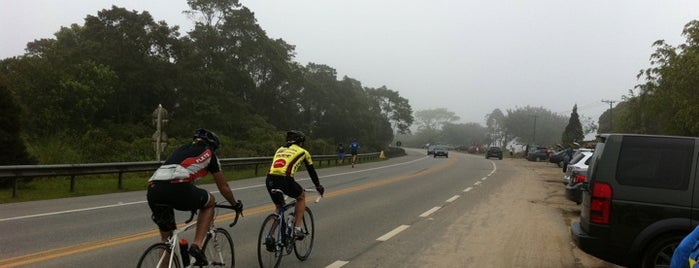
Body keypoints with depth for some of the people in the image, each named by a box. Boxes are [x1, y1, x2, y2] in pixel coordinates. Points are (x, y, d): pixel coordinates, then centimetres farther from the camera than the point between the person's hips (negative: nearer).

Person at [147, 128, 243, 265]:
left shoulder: (180, 150, 37)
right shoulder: (208, 154, 22)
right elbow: (223, 187, 29)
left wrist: (193, 203, 64)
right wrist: (236, 204, 47)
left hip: (153, 190, 6)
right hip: (177, 188, -6)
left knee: (166, 239, 25)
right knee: (210, 202, 25)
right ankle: (197, 245, 12)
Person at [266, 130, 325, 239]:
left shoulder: (280, 149, 30)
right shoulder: (302, 152, 18)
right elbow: (311, 171, 26)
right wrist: (318, 186, 40)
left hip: (270, 180, 5)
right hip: (285, 180, -5)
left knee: (279, 207, 27)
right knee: (301, 197, 24)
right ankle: (297, 229, 16)